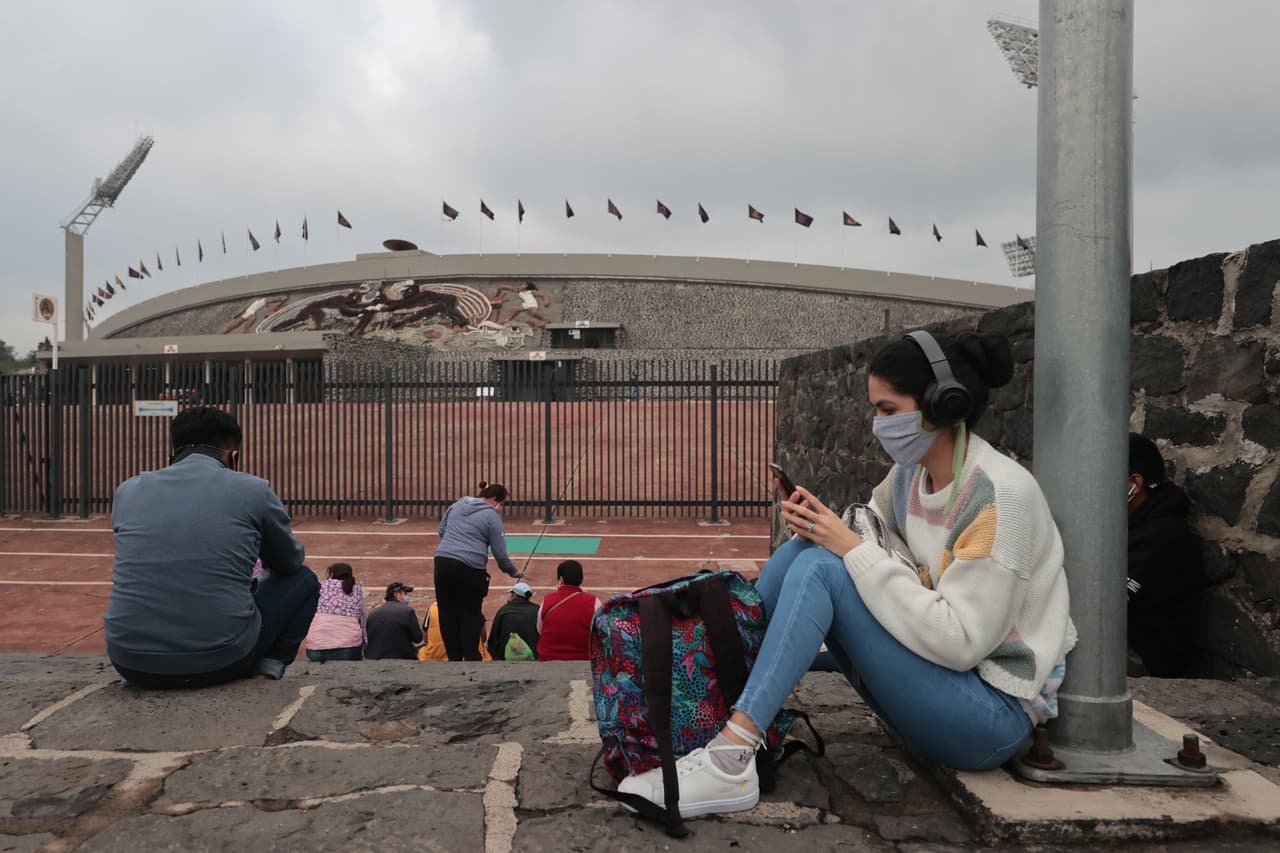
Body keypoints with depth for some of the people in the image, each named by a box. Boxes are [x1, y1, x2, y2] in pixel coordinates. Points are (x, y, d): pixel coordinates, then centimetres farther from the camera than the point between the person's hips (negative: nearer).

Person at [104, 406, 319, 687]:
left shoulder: (128, 490, 8)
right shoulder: (252, 490, -2)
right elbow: (290, 563, 17)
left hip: (131, 664, 4)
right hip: (220, 660, -3)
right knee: (303, 581, 21)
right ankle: (268, 669, 6)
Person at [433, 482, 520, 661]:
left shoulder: (456, 506, 15)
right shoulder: (492, 516, -1)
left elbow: (441, 531, 24)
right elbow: (500, 553, 0)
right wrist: (513, 571, 15)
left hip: (442, 561, 5)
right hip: (469, 567, -5)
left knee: (447, 612, 12)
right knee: (470, 613, 8)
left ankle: (454, 657, 18)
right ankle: (471, 657, 9)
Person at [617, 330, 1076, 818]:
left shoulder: (1002, 495, -21)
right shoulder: (912, 472, 2)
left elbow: (960, 641, -25)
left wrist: (854, 550, -25)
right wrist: (823, 525, -14)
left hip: (994, 713, -7)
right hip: (937, 668, 7)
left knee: (821, 569, -25)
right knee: (805, 549, -8)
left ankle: (731, 761, -28)